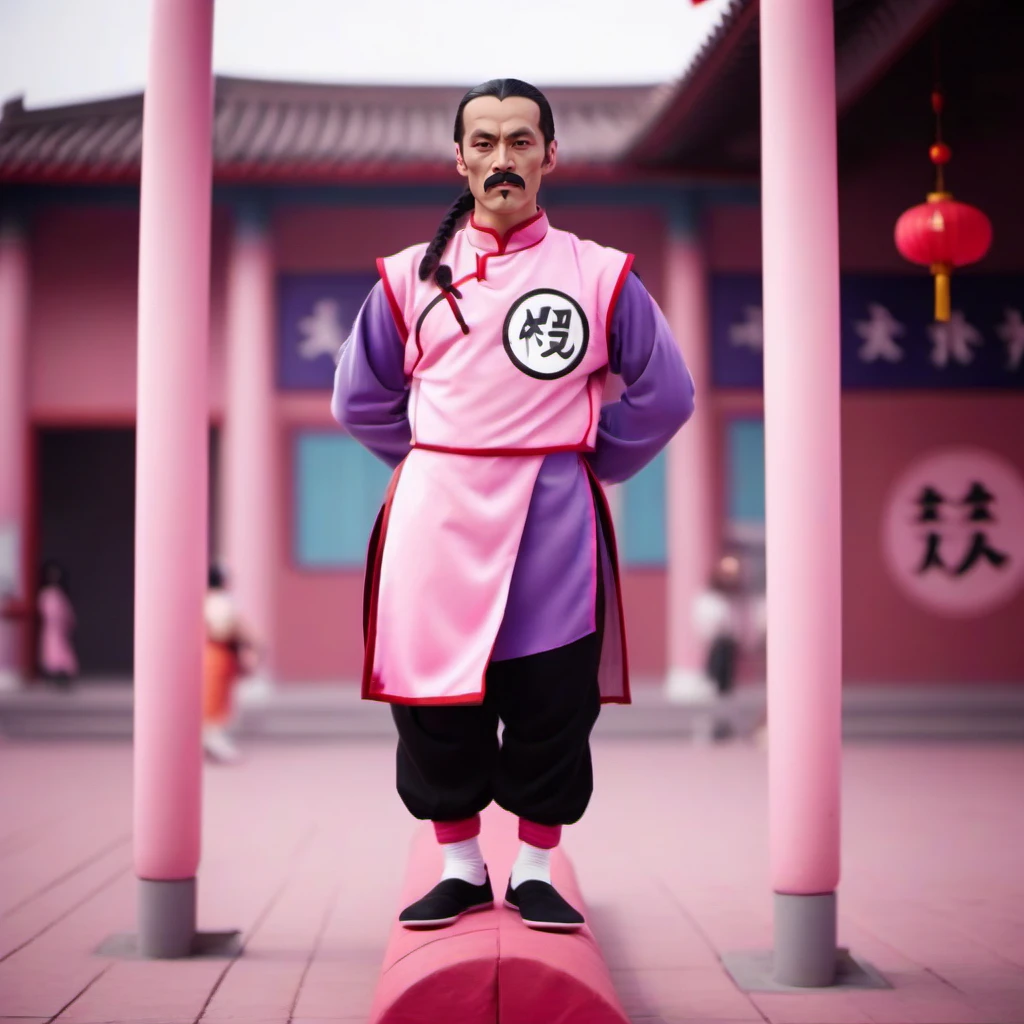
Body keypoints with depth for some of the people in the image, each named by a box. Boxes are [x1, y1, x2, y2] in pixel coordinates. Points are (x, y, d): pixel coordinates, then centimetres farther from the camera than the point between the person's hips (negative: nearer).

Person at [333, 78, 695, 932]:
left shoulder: (600, 275, 2)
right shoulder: (410, 276, 6)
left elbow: (665, 395, 9)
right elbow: (360, 397, 16)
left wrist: (582, 464, 6)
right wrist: (440, 463, 10)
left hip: (551, 524, -1)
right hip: (436, 520, 1)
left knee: (552, 701, 2)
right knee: (434, 701, 4)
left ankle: (536, 872, 19)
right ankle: (461, 869, 21)